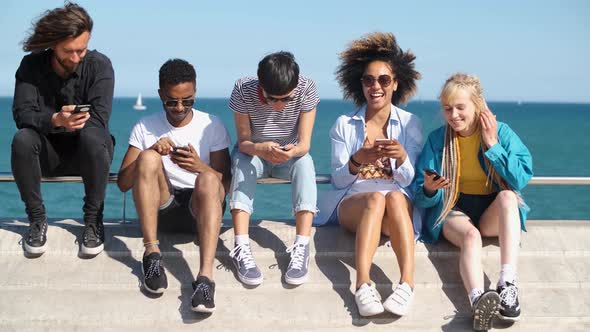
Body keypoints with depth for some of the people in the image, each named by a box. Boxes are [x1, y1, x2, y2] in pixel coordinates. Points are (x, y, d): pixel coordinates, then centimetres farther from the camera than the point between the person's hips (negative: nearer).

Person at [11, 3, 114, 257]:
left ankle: (93, 220, -20)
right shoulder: (31, 66, -6)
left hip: (87, 152, -1)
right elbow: (22, 115, -19)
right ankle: (37, 219, -16)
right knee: (22, 139, -30)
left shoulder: (99, 65, -10)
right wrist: (55, 120, -38)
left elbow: (98, 120, -19)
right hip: (47, 153, 1)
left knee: (92, 137, -35)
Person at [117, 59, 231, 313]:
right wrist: (151, 154, -15)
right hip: (161, 207, 1)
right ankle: (152, 254, -31)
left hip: (200, 207, -1)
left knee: (208, 180, -34)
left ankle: (205, 276, -51)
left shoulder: (212, 126, 5)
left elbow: (226, 184, 1)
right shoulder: (145, 128, 6)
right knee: (148, 158, -25)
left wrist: (200, 167, -20)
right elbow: (123, 183, 2)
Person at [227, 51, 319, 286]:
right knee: (241, 160, -34)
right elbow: (243, 141, -20)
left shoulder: (306, 89, -22)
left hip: (291, 155, 0)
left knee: (304, 162, -33)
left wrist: (292, 151, -46)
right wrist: (260, 149, -44)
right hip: (254, 153, 0)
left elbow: (304, 144, -21)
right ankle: (241, 249, -44)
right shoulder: (243, 90, -23)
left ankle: (302, 248, -41)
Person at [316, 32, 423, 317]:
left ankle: (407, 282, -49)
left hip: (399, 205, 0)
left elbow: (409, 181, 4)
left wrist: (401, 157, -20)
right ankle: (363, 284, -51)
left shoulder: (410, 124, 10)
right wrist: (357, 161, -17)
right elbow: (339, 180, 5)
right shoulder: (344, 125, 9)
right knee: (376, 198, -36)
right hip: (352, 203, 0)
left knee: (394, 197, -36)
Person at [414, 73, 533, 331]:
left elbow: (522, 178, -10)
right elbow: (422, 198, 0)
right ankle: (478, 302, -60)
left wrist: (493, 145, -13)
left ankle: (507, 285, -41)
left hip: (492, 212, 1)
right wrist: (429, 189, -24)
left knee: (508, 195, -32)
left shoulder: (501, 132, 0)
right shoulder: (436, 139, 1)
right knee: (471, 235, -34)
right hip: (452, 211, -1)